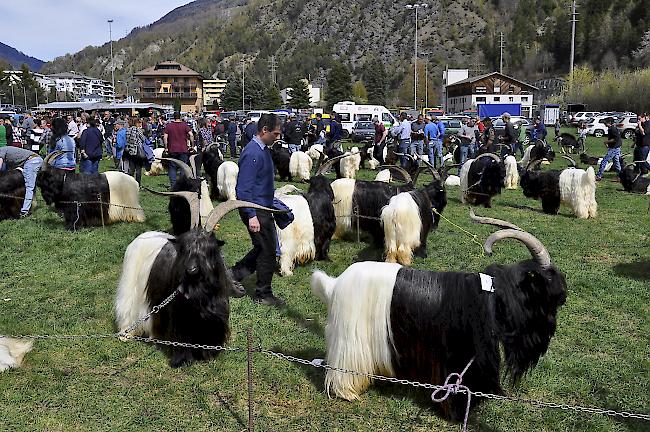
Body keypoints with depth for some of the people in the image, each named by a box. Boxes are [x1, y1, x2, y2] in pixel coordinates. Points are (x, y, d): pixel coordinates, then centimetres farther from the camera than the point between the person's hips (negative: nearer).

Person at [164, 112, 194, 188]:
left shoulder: (168, 125, 2)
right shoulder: (184, 125, 1)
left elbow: (165, 137, -4)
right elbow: (191, 135, -9)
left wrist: (166, 147, 4)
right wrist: (192, 145, 0)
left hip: (172, 150, 0)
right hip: (183, 150, 0)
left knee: (172, 168, 7)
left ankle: (172, 184, 2)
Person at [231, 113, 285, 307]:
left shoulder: (263, 149, 11)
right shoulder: (253, 153, -21)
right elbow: (244, 188, -24)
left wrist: (272, 206, 23)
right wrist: (252, 216, -25)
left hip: (264, 208, 10)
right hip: (256, 210, -10)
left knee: (263, 248, 17)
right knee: (267, 251, 1)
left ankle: (232, 276, 25)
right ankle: (264, 295, 16)